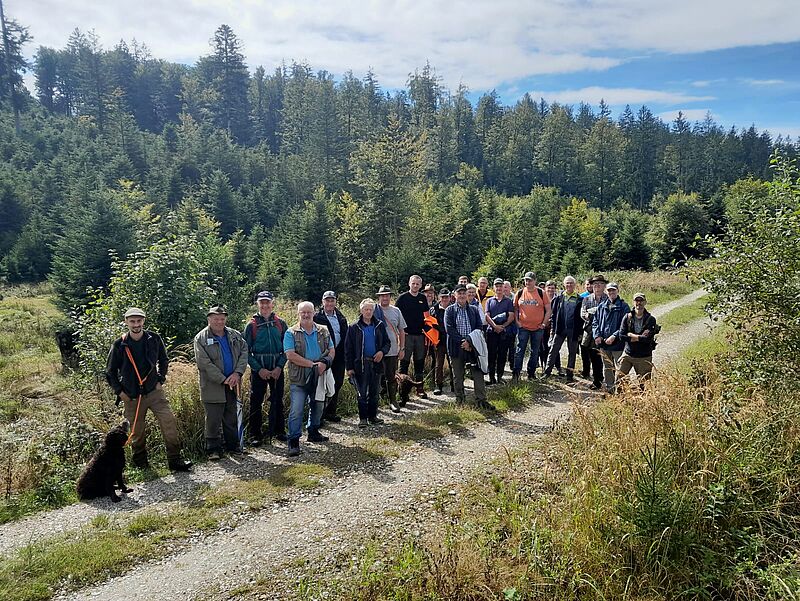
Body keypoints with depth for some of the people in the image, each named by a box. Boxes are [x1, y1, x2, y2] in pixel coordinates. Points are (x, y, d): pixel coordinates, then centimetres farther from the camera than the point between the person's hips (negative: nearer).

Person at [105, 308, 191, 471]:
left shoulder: (154, 339, -2)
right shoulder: (119, 345, -6)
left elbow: (163, 361, 14)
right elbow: (110, 372, 5)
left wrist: (160, 380, 4)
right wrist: (119, 392, -1)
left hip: (154, 391, 1)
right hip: (131, 396, -1)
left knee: (169, 421, -10)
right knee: (137, 432, 9)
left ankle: (174, 460, -1)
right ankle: (140, 463, 29)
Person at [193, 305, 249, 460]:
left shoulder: (235, 335, 9)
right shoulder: (201, 338, -6)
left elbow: (244, 353, 4)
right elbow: (204, 363, -13)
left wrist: (238, 373, -11)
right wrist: (223, 380, -16)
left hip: (232, 385, 4)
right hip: (213, 387, -4)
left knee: (231, 418, 14)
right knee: (213, 420, 1)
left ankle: (233, 445, 25)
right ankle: (213, 449, 12)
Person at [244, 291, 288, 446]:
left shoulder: (280, 324, 4)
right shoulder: (251, 325, -1)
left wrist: (280, 367, -8)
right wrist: (259, 369, -11)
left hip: (277, 370, 2)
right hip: (258, 370, -2)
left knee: (278, 401, 11)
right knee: (255, 402, 1)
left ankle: (279, 431, 24)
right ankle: (255, 435, 12)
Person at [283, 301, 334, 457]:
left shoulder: (323, 331, 7)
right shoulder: (291, 333, -6)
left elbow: (332, 351, 6)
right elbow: (290, 355, -16)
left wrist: (325, 363, -15)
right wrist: (312, 364, -19)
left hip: (319, 377, 5)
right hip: (299, 379, -5)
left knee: (317, 407, 18)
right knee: (296, 410, -6)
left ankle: (313, 433, 36)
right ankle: (294, 441, 1)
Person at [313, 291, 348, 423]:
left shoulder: (341, 318, 12)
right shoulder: (317, 317, -5)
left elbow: (345, 336, 14)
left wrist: (345, 353, 6)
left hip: (338, 356, 6)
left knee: (337, 383, 10)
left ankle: (330, 412, 24)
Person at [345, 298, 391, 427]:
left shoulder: (380, 325, 6)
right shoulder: (354, 328, -1)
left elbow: (387, 342, 12)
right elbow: (348, 348, -1)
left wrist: (382, 351, -10)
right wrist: (349, 367, -5)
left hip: (376, 363, 3)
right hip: (361, 364, -3)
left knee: (375, 392, 11)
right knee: (362, 393, 2)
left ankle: (372, 416, 23)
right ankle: (363, 418, 11)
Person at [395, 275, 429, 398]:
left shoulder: (423, 298, 11)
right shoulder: (402, 298, -2)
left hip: (420, 334, 4)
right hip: (407, 334, -4)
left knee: (420, 362, 9)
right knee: (405, 361, -1)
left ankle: (420, 388, 16)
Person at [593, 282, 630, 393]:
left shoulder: (623, 307, -5)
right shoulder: (601, 306, 9)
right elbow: (595, 322, 12)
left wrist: (614, 336, -18)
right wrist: (597, 335, -3)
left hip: (618, 343, -5)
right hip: (603, 342, 5)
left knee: (619, 368, -3)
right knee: (607, 367, 15)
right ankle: (609, 388, 26)